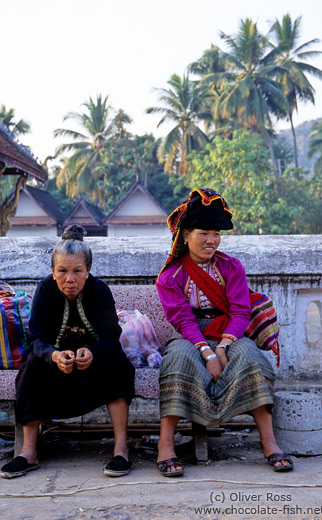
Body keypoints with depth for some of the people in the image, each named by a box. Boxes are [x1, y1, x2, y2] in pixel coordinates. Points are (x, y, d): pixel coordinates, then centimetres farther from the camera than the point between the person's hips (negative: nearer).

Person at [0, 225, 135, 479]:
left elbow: (110, 337, -26)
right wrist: (55, 356, -49)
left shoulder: (100, 289, -20)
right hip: (58, 354, 1)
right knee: (35, 363, -27)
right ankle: (29, 452, -22)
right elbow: (39, 338, -24)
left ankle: (121, 449, -29)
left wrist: (91, 353, -50)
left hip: (96, 356, -1)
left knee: (117, 363, -31)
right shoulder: (45, 289, -17)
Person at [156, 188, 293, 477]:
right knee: (180, 355, -35)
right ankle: (166, 445, -37)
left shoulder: (231, 267, 4)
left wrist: (222, 347, -22)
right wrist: (207, 352, -28)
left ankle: (269, 442, -31)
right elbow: (182, 318, -12)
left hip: (227, 333, 2)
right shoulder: (171, 275, -1)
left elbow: (240, 312, -5)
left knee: (247, 352, -30)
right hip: (190, 336, -1)